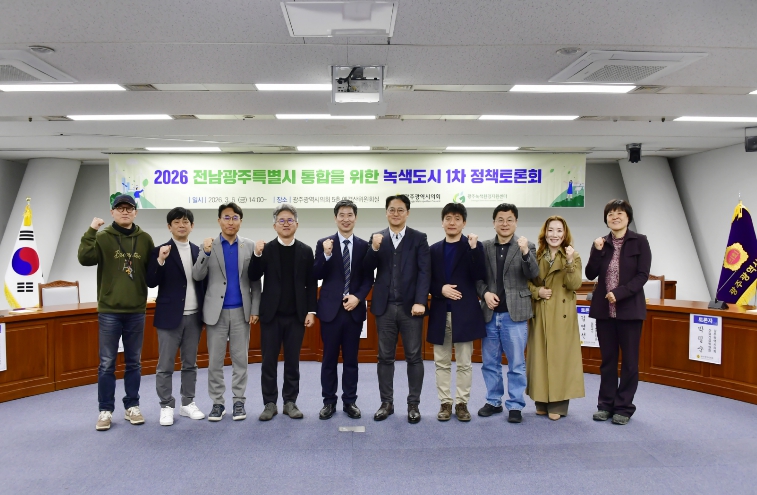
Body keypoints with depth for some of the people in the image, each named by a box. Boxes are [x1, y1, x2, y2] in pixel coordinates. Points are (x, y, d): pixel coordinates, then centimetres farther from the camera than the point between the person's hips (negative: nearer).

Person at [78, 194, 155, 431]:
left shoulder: (145, 239, 6)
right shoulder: (103, 237, -1)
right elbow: (85, 259, -16)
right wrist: (90, 232, -22)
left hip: (136, 311, 2)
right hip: (109, 311, -2)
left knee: (134, 362, 10)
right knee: (107, 363, 4)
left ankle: (132, 406, 22)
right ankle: (106, 410, 15)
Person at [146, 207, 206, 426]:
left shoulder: (198, 251, 8)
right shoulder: (160, 251, -3)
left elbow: (203, 281, 10)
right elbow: (151, 282, -10)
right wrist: (160, 260, -24)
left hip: (194, 316, 4)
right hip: (170, 316, -4)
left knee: (190, 363, 12)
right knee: (165, 365, 4)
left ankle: (188, 403, 22)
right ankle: (166, 406, 15)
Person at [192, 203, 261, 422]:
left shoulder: (250, 246, 3)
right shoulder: (208, 246, 2)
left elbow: (255, 281, 3)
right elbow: (197, 277, -6)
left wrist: (255, 309, -3)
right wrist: (205, 253, -20)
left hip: (241, 311, 0)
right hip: (216, 311, 0)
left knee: (240, 359, 7)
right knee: (215, 360, 6)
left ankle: (239, 401, 18)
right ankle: (217, 402, 17)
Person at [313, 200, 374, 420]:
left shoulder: (364, 245, 5)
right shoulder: (324, 243, 1)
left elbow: (369, 278, 4)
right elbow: (316, 276, -6)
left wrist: (358, 297, -11)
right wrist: (326, 255, -21)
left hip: (354, 309, 1)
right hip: (330, 309, -1)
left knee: (351, 359, 9)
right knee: (329, 358, 7)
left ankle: (350, 401, 20)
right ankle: (329, 402, 19)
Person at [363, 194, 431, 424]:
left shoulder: (419, 238, 2)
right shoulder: (377, 238, 9)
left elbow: (425, 272, -5)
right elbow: (368, 269, 1)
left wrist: (420, 301, -16)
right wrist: (374, 248, -17)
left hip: (410, 306, -2)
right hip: (385, 306, 2)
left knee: (414, 357, 4)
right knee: (385, 357, 8)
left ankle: (413, 404, 15)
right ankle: (386, 403, 19)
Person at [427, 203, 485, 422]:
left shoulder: (474, 246, 1)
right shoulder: (434, 249, 10)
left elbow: (479, 276, -12)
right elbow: (428, 281, 10)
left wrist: (474, 248, -20)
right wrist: (440, 289, -10)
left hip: (464, 313, -3)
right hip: (440, 313, 3)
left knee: (464, 363, 4)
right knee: (442, 363, 8)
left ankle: (462, 403, 16)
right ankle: (445, 403, 18)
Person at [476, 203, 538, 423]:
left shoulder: (527, 246, 0)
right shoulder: (484, 247, 6)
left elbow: (533, 274, -13)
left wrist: (525, 253, -28)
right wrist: (485, 293, -9)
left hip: (514, 314, -3)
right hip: (490, 313, 3)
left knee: (516, 364, 4)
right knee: (490, 362, 12)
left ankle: (515, 405, 16)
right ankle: (494, 401, 26)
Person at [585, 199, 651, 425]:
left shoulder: (640, 241, -2)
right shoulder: (600, 243, 7)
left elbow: (642, 275, -8)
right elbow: (590, 275, 1)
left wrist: (619, 293, -18)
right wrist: (597, 251, -12)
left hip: (629, 309, -3)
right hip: (604, 309, 3)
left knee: (629, 360, 5)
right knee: (607, 359, 10)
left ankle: (624, 407, 15)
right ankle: (606, 404, 20)